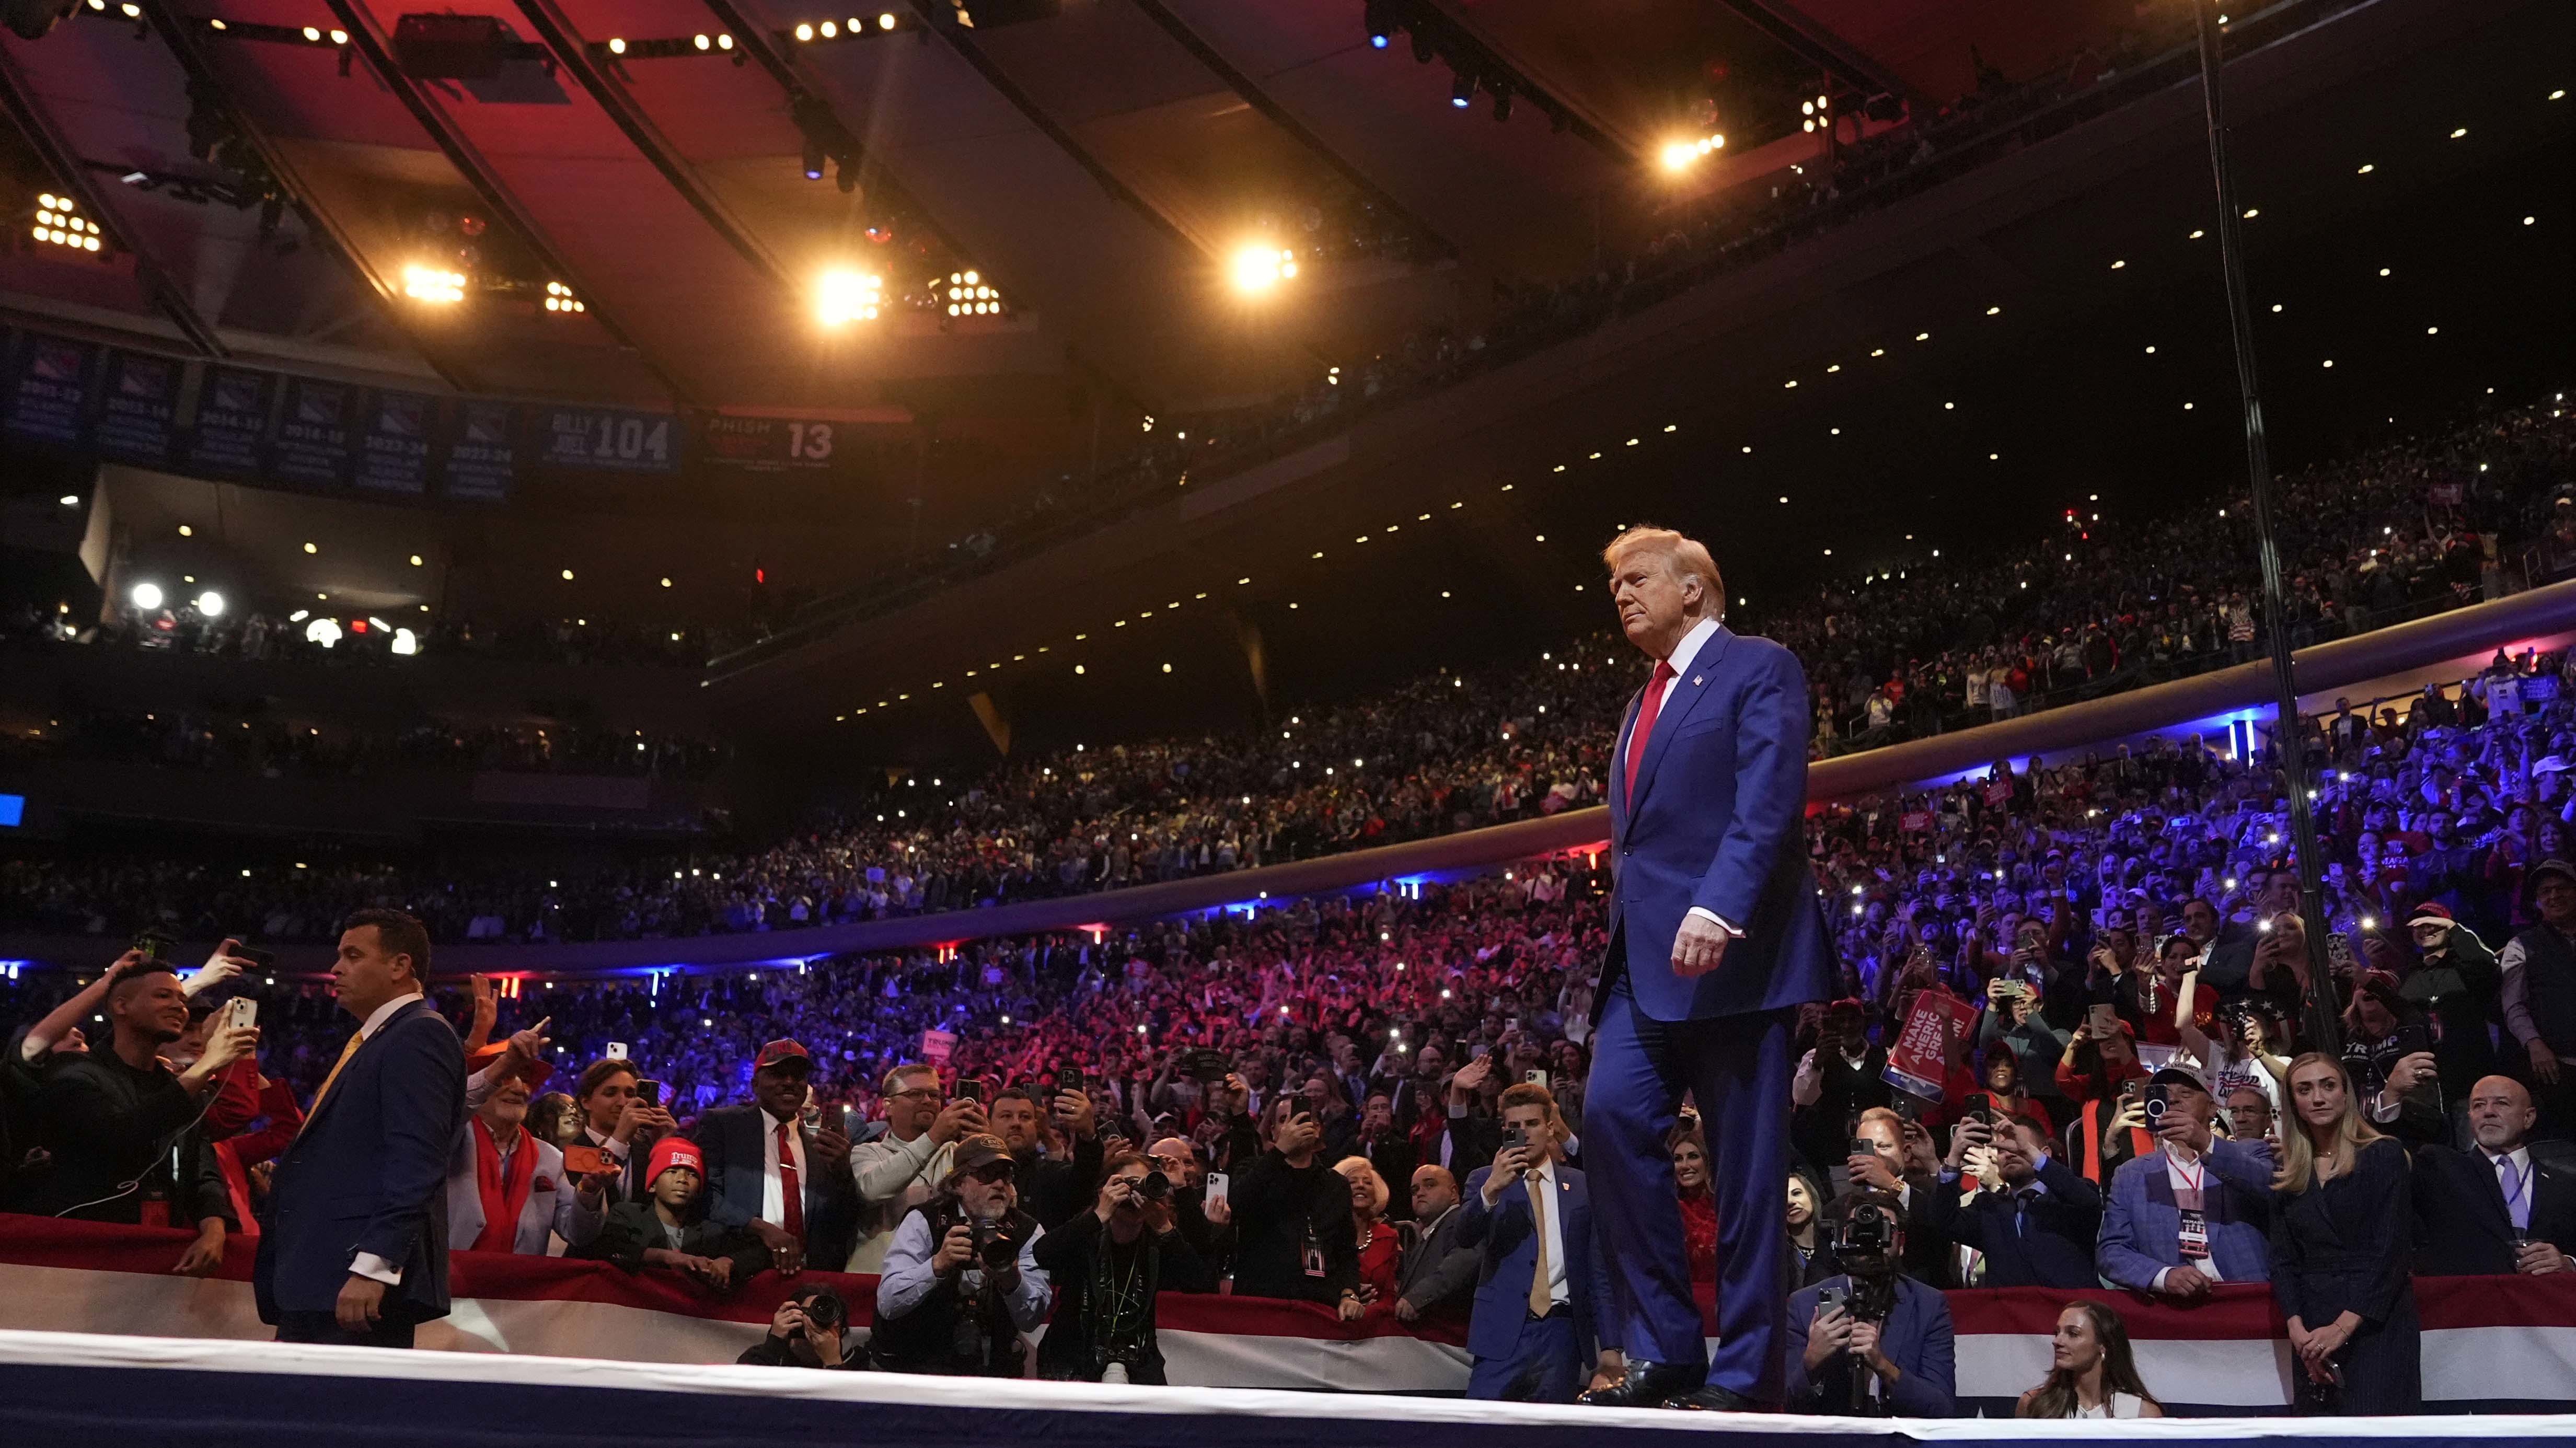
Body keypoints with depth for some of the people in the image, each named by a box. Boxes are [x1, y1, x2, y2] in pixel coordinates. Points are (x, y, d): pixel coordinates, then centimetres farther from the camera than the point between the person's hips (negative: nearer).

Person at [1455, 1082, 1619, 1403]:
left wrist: (1610, 1345, 5)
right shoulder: (1484, 1181, 10)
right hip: (1503, 1329, -1)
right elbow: (1465, 1235, -8)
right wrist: (1491, 1189, -25)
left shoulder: (1581, 1187, 12)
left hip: (1561, 1331, 1)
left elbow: (1599, 1271, 11)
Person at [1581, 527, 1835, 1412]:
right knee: (1612, 1114, -11)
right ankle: (1664, 1347, -4)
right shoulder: (1644, 705, 25)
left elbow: (1769, 805, -15)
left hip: (1731, 950, -7)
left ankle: (1744, 1372, 3)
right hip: (1645, 957, 7)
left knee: (1747, 1166, -3)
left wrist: (1717, 910, -28)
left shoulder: (1759, 669, 1)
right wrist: (1622, 946, 17)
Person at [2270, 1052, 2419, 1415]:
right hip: (2312, 1332, 4)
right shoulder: (2286, 1174, 11)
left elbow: (2389, 1250, -8)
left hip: (2376, 1323, -4)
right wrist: (2297, 1327, -8)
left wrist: (2344, 1326, -14)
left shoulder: (2383, 1156, -1)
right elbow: (2282, 1259, 7)